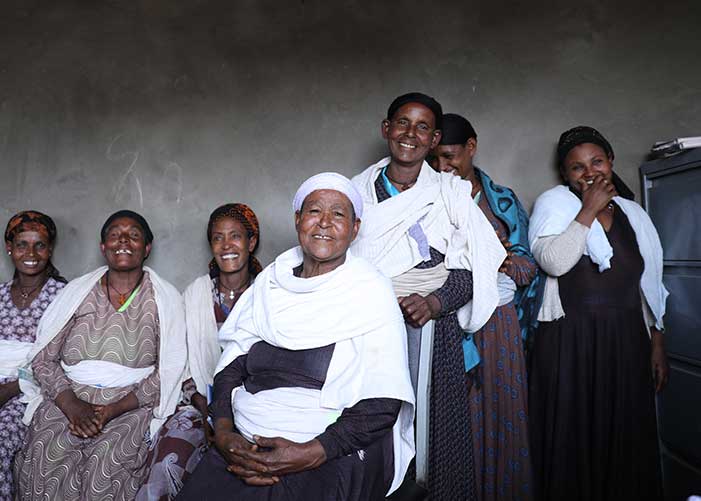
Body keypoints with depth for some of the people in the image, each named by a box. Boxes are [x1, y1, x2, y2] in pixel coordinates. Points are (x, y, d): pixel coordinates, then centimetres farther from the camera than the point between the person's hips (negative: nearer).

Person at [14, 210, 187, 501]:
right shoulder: (77, 291, 10)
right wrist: (71, 404, -10)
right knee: (43, 462, -20)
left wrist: (114, 410, -13)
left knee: (105, 469, -24)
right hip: (67, 398, 2)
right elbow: (43, 357, 6)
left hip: (131, 404, -2)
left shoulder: (165, 299, 3)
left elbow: (169, 370, -3)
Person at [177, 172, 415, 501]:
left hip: (334, 456, -3)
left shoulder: (370, 291, -4)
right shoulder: (270, 280, 9)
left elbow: (382, 405, -10)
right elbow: (231, 366, 9)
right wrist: (223, 433, -7)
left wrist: (309, 455, -18)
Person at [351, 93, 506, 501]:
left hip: (430, 331, -1)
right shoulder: (358, 191, 10)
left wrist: (433, 303, -18)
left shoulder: (453, 192, 6)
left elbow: (468, 271, 0)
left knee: (430, 429, 1)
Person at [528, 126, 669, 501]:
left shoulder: (631, 212, 12)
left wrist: (657, 343, 13)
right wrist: (590, 209, -14)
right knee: (572, 442, 6)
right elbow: (553, 262, -20)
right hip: (571, 343, -4)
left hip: (627, 343, 4)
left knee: (626, 442, 11)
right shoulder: (553, 204, -2)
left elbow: (648, 284, 16)